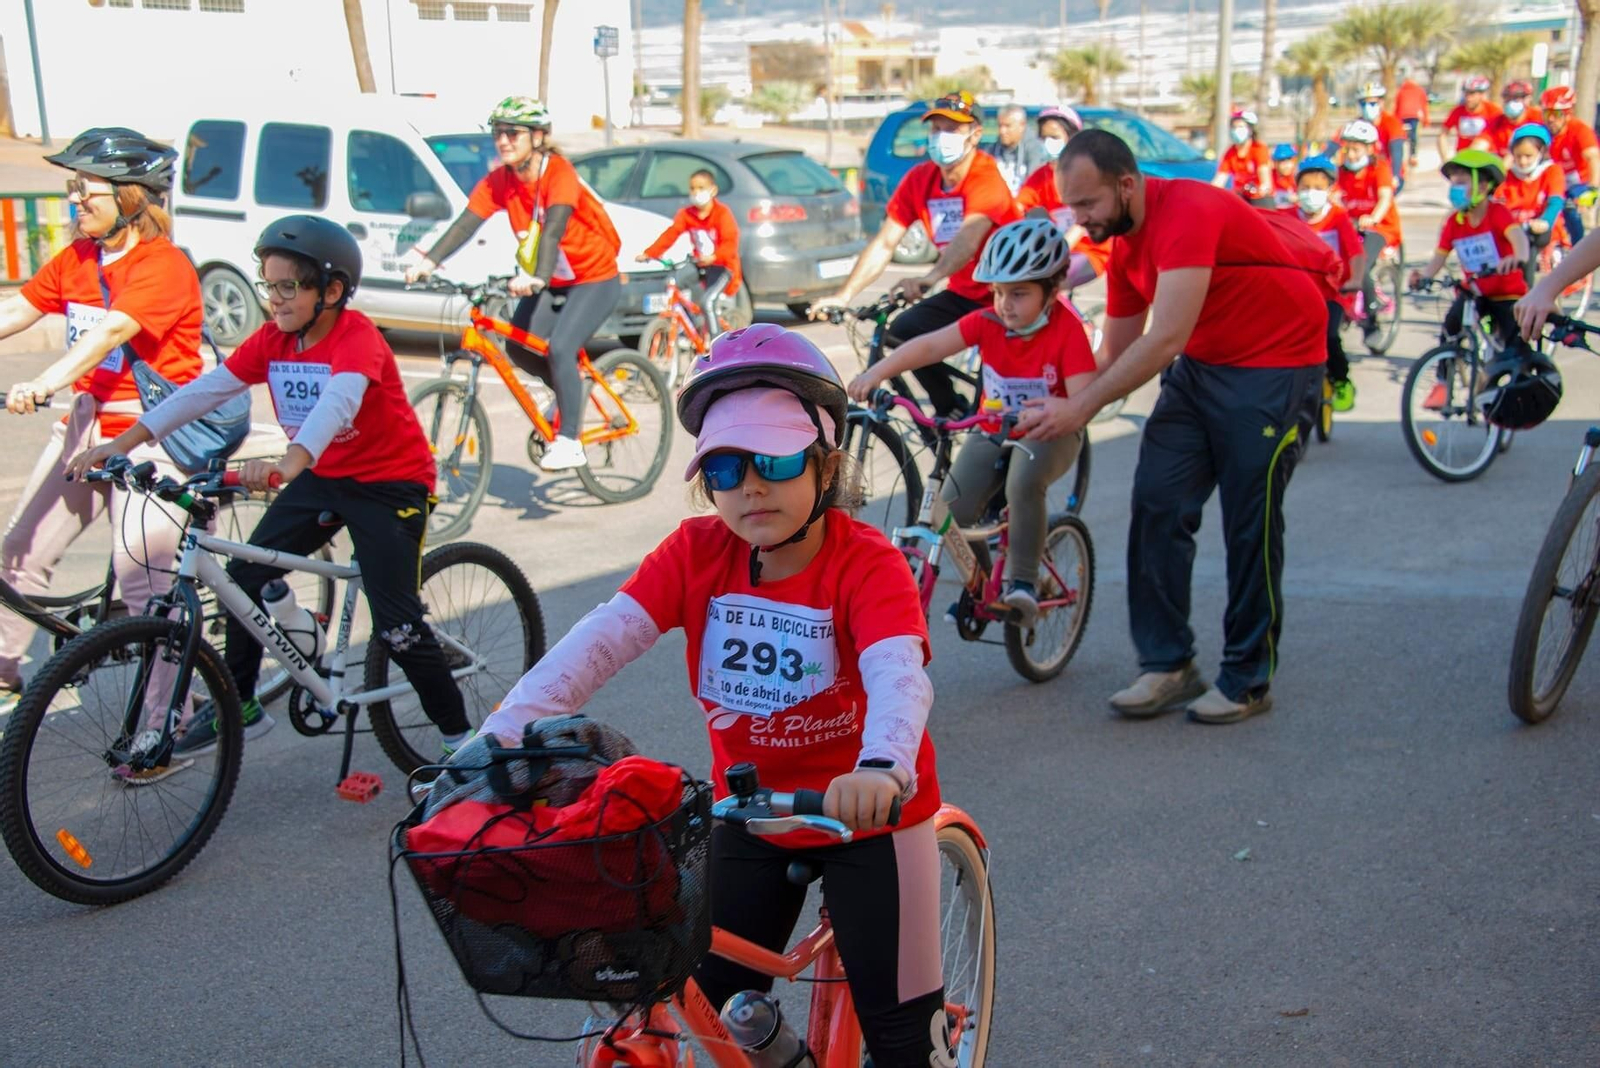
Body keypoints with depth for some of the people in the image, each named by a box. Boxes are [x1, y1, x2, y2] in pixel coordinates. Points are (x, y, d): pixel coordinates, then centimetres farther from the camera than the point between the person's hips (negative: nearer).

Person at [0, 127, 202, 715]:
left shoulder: (163, 265, -16)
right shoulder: (74, 259, 9)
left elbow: (110, 330, -31)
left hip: (152, 435, -8)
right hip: (86, 424, 8)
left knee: (142, 578, -13)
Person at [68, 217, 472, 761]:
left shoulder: (356, 338, -24)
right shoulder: (272, 339, -2)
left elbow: (338, 401, -43)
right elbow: (205, 389, -8)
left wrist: (291, 462, -62)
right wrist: (121, 442, -18)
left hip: (390, 482, -7)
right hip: (322, 476, 7)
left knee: (396, 626, -10)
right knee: (245, 577, 1)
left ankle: (459, 735, 7)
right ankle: (237, 703, 20)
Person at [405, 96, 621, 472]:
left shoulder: (559, 173, -24)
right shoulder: (499, 181, -7)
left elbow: (553, 228, -39)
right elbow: (465, 224, -16)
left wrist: (536, 276, -54)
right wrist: (429, 261, -31)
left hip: (595, 279, -7)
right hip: (550, 282, 7)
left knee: (559, 348, -22)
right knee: (518, 347, -2)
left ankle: (569, 442, -12)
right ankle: (570, 391, 26)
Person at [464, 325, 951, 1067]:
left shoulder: (866, 563, -20)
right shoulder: (697, 552, -9)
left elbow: (899, 674, -36)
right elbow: (605, 635, -20)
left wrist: (881, 768, -57)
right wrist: (509, 727, -34)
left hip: (866, 812, -4)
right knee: (720, 1003, 12)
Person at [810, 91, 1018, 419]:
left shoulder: (986, 176, -22)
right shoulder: (919, 179, -4)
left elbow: (969, 236, -40)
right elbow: (884, 243, -7)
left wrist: (929, 279, -58)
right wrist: (843, 295, -19)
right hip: (963, 293, 6)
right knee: (901, 332, -9)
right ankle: (950, 410, 11)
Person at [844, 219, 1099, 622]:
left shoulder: (1067, 330, -19)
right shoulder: (988, 322, -9)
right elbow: (930, 346, -20)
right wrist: (876, 373, -34)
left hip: (1047, 433, -4)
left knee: (1023, 483, -36)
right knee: (954, 509, -15)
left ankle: (1021, 584, -21)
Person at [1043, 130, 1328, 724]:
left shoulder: (1188, 212, -26)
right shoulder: (1125, 242, 2)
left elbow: (1168, 337, -34)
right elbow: (1115, 352, 9)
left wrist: (1082, 408, -33)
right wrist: (1058, 412, -4)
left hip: (1274, 368, -8)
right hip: (1199, 366, 8)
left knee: (1250, 524, -4)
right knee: (1157, 503, -3)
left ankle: (1247, 680, 9)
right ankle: (1167, 664, 6)